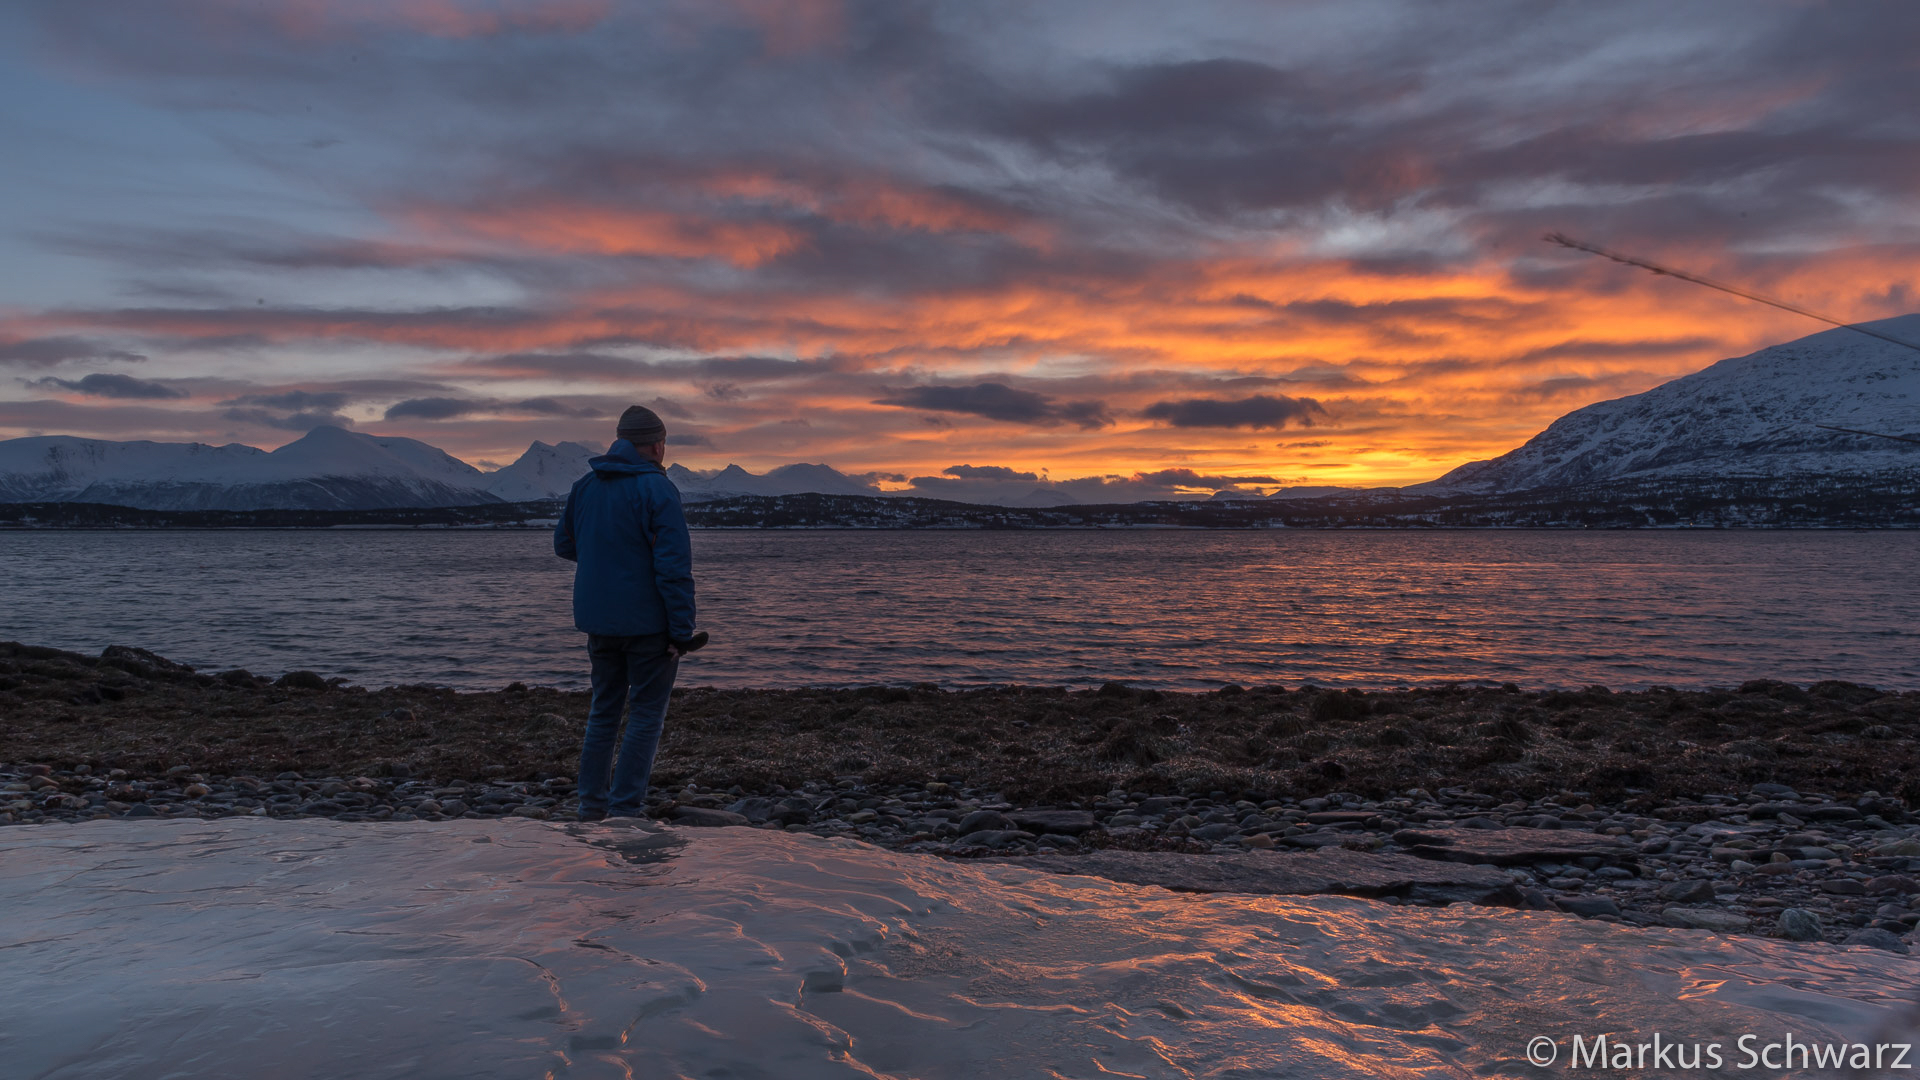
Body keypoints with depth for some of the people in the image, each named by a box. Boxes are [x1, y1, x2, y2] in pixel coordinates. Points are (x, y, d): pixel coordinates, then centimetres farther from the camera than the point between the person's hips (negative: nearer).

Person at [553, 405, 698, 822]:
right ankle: (625, 810, 0)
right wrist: (682, 630, -15)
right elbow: (674, 566, -18)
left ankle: (592, 806, 19)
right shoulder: (657, 489, -13)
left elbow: (563, 544, 19)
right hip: (647, 625, -6)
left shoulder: (584, 486, 7)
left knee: (603, 711, 17)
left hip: (598, 621, 6)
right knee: (646, 715, 2)